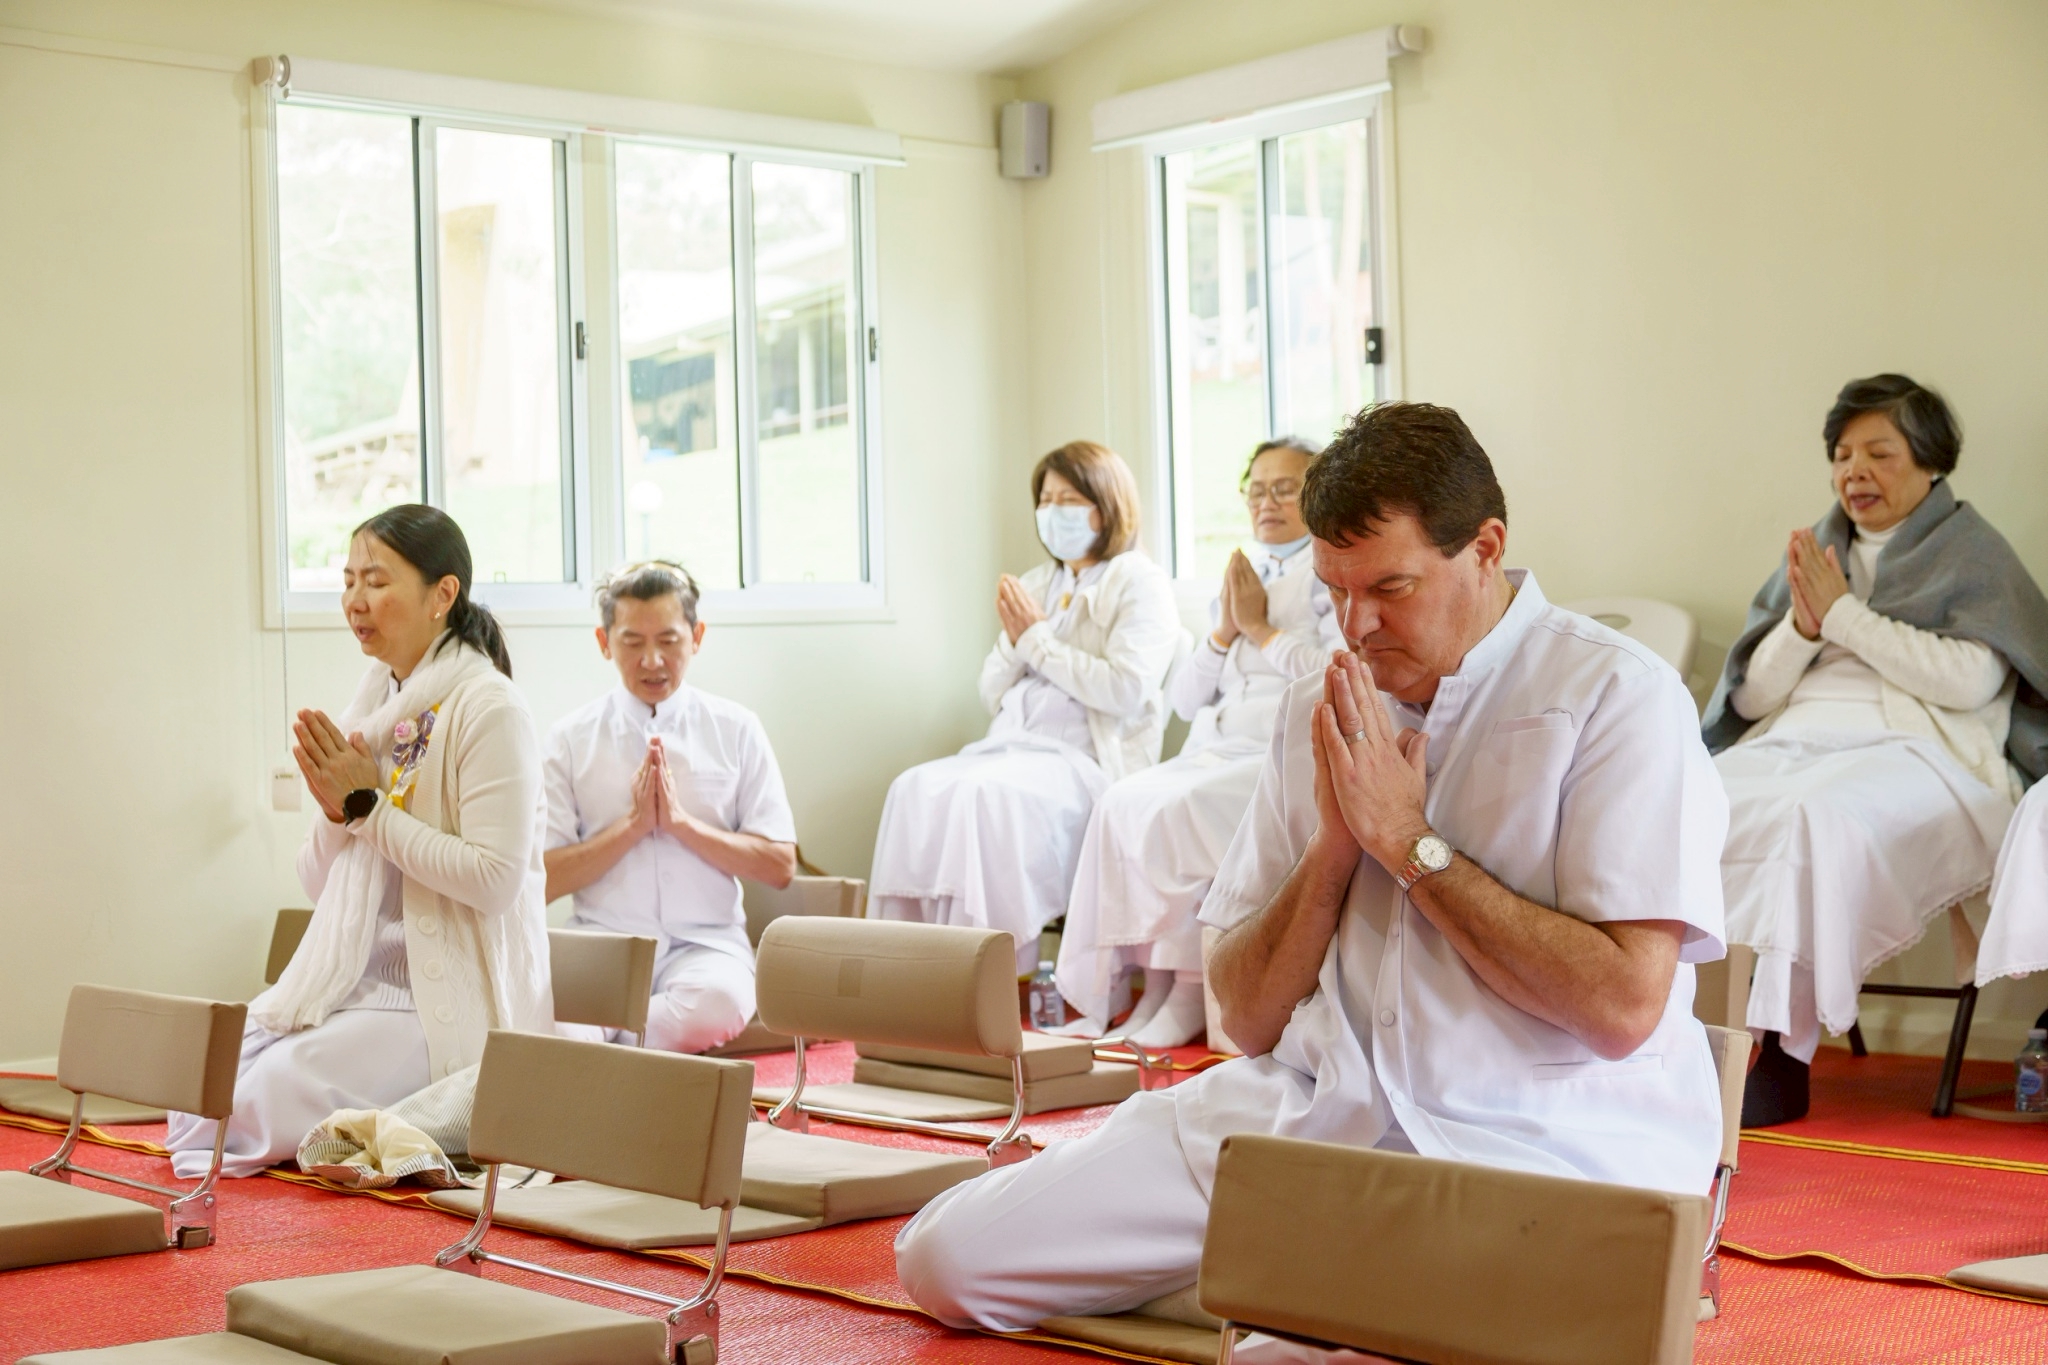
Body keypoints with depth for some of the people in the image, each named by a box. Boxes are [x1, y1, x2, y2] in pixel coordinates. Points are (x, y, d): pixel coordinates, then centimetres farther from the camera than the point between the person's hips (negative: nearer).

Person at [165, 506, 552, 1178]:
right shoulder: (375, 701, 11)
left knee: (263, 1100, -23)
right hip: (352, 982, 8)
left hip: (448, 1002, -8)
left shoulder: (487, 707, -12)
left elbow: (494, 880, -22)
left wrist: (370, 805, -16)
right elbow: (318, 884, 15)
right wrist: (334, 811, -7)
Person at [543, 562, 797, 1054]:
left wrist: (682, 822, -7)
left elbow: (780, 865, 3)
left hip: (705, 944, 2)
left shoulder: (737, 730, 8)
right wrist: (633, 823, -8)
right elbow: (543, 880, 2)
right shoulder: (570, 739, 7)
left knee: (717, 1001, -37)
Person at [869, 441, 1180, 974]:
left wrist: (1037, 640, -4)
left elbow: (1125, 689, -12)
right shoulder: (1034, 585, 25)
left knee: (981, 794, -35)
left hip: (1085, 759, -6)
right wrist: (1014, 640, 3)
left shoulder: (1140, 584, 4)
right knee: (916, 787, -24)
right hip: (1012, 746, 6)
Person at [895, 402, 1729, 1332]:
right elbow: (1248, 1019, 12)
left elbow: (1623, 1005, -16)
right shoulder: (1318, 713, 13)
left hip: (1540, 1144, -5)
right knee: (944, 1255, -8)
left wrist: (1409, 840, -11)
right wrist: (1334, 844, -5)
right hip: (1307, 1106, 5)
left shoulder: (1615, 697, -6)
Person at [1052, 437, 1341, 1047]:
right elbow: (1183, 701, 22)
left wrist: (1260, 630, -3)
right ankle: (1153, 986, -22)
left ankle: (1189, 994, -23)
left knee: (1176, 808, -31)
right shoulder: (1239, 579, 26)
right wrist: (1223, 635, 6)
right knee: (1121, 802, -22)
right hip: (1212, 753, 7)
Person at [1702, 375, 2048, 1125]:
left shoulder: (1971, 552, 13)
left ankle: (1784, 1054, -38)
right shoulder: (1816, 551, 25)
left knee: (1819, 818, -39)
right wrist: (1803, 626, 0)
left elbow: (1972, 680, -5)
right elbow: (1750, 696, 20)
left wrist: (1843, 614, -3)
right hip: (1791, 743, 4)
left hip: (1916, 749, -4)